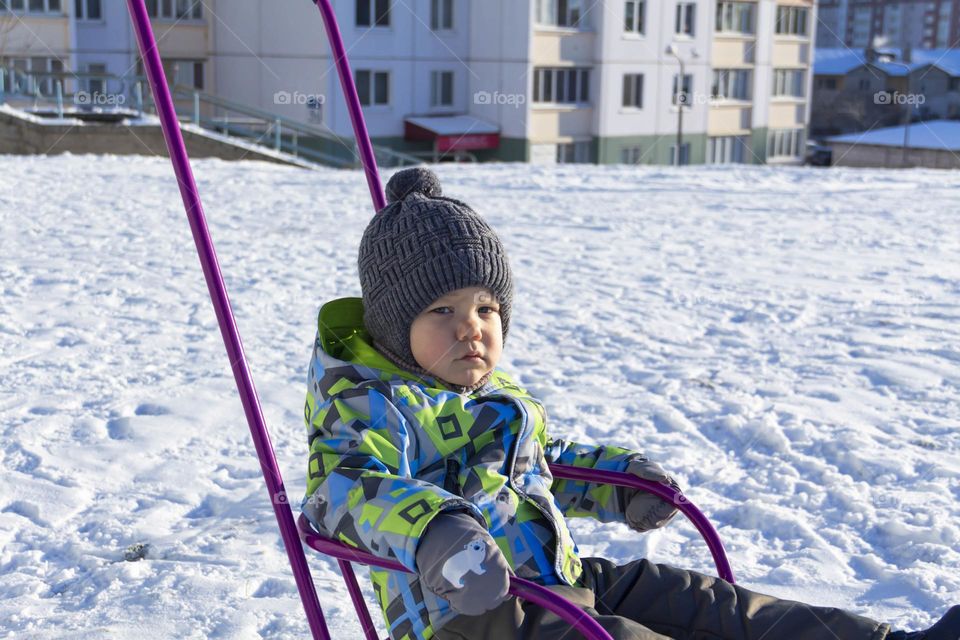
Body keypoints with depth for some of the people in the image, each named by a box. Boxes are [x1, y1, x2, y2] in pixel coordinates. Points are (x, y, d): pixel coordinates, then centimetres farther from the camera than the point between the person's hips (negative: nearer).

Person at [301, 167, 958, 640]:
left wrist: (619, 479, 18)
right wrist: (435, 529, -47)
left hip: (564, 580, 9)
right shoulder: (366, 403, -7)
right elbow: (347, 484, -27)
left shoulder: (501, 393, 20)